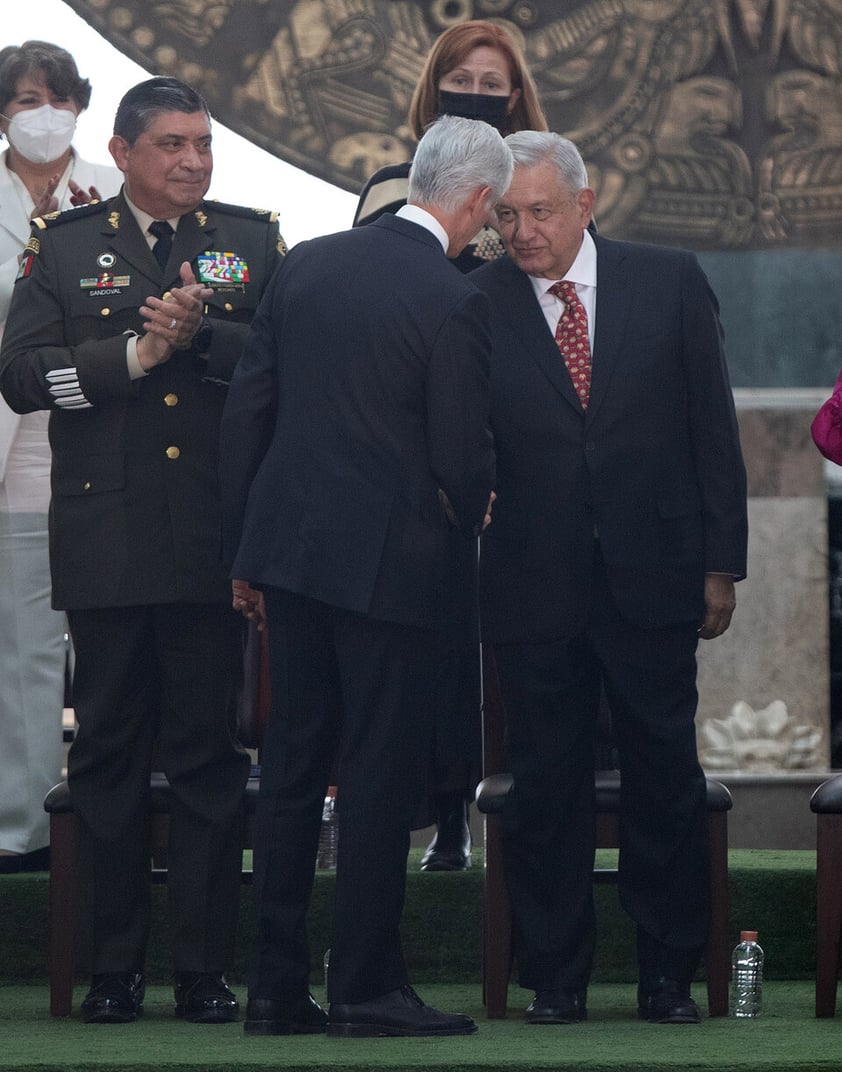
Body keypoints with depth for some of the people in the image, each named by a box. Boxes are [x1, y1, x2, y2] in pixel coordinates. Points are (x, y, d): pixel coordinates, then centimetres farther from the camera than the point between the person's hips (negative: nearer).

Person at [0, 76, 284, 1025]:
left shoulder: (253, 241, 10)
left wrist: (205, 336, -16)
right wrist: (134, 354, -10)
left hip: (216, 539, 0)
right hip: (107, 542, 0)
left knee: (211, 755, 1)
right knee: (108, 754, 4)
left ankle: (204, 966, 7)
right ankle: (113, 966, 11)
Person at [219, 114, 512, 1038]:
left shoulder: (305, 265, 4)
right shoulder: (453, 303, -14)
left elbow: (245, 409, 7)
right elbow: (461, 459, -12)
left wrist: (241, 551, 13)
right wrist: (467, 519, 11)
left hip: (288, 547, 6)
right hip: (390, 563, -6)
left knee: (291, 765, 11)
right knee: (380, 777, 2)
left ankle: (275, 986, 14)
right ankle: (366, 985, 6)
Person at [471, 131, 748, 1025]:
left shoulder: (670, 283, 1)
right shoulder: (476, 305, -1)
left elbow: (712, 430, 4)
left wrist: (721, 564, 2)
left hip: (652, 580, 0)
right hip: (535, 588, 0)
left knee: (665, 782, 5)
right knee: (546, 785, 6)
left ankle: (668, 975, 16)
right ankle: (555, 977, 17)